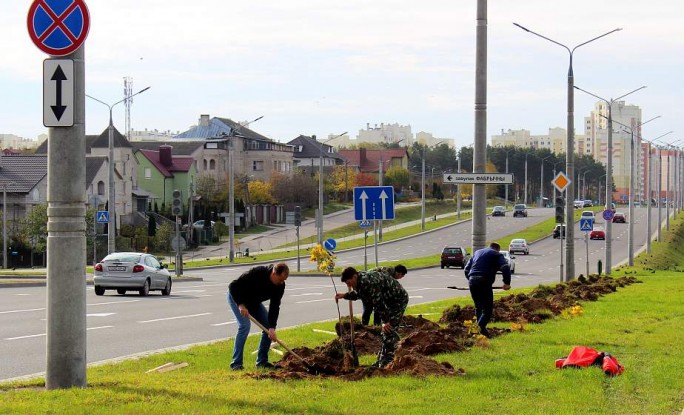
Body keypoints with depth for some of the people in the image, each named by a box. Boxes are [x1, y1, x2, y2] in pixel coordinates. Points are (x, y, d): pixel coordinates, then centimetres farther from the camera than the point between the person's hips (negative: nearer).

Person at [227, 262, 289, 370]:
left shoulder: (280, 285, -18)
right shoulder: (257, 273, -36)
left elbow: (274, 306, -17)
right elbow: (234, 286, -30)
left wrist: (272, 327, -27)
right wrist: (240, 304, -37)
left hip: (253, 301, 7)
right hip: (236, 297, -7)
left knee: (268, 326, -4)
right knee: (245, 325, -24)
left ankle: (262, 361, 5)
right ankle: (236, 363, -20)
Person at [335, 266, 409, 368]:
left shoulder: (368, 282, -30)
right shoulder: (360, 282, 2)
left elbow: (378, 302, -29)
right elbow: (358, 294, 25)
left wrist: (385, 321, -24)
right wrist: (345, 295, 10)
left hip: (398, 300, -11)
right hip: (390, 302, 11)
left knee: (389, 332, -13)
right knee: (384, 334, 13)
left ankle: (386, 363, -12)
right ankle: (380, 362, 18)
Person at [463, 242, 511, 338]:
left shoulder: (477, 253, 28)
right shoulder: (497, 255, 11)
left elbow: (466, 269, 27)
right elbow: (505, 268, -5)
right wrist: (507, 282, -1)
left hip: (472, 282, 6)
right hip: (484, 282, -6)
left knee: (478, 307, 18)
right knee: (488, 307, -5)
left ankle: (479, 327, 17)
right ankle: (481, 326, -24)